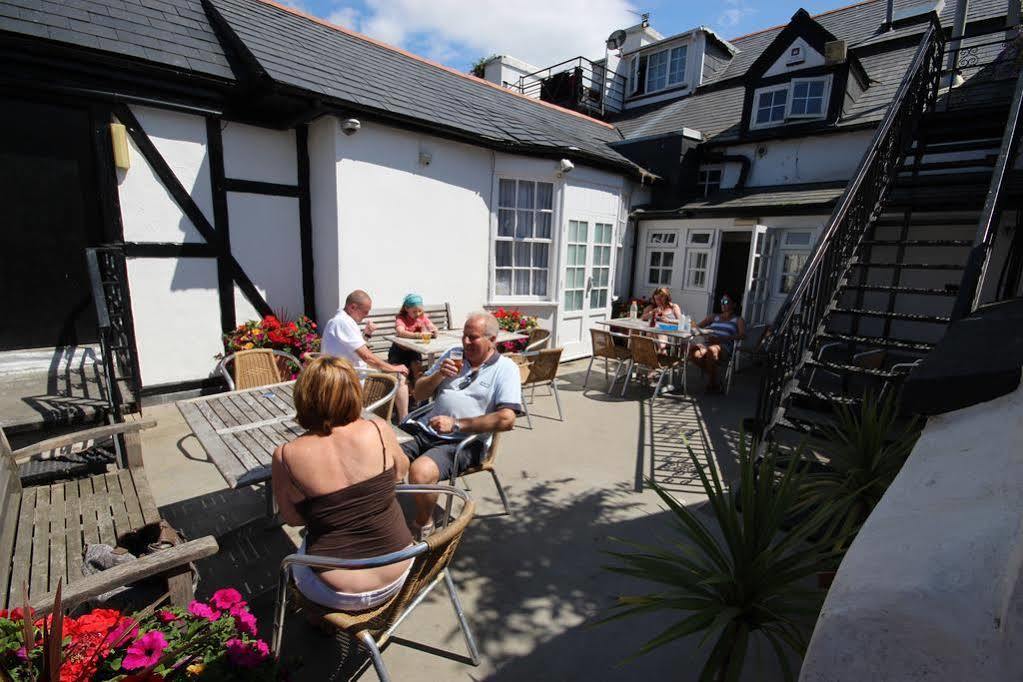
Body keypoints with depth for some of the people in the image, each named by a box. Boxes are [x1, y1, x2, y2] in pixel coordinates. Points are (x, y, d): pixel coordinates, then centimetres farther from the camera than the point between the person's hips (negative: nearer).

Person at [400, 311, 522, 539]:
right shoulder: (453, 355, 15)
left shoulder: (505, 368, -1)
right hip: (426, 430, 6)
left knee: (421, 471, -31)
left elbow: (506, 420, -14)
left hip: (464, 442, -5)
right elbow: (419, 394, 17)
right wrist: (439, 375, -3)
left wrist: (456, 425, -16)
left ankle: (423, 525, -1)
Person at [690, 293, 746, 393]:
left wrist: (721, 338, -14)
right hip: (707, 343, 3)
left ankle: (712, 384, -22)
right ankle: (714, 381, -17)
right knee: (694, 351, -33)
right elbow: (698, 327, 21)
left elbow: (742, 335, -1)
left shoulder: (738, 320, 18)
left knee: (712, 350, -40)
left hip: (724, 347, -3)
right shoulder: (714, 317, 30)